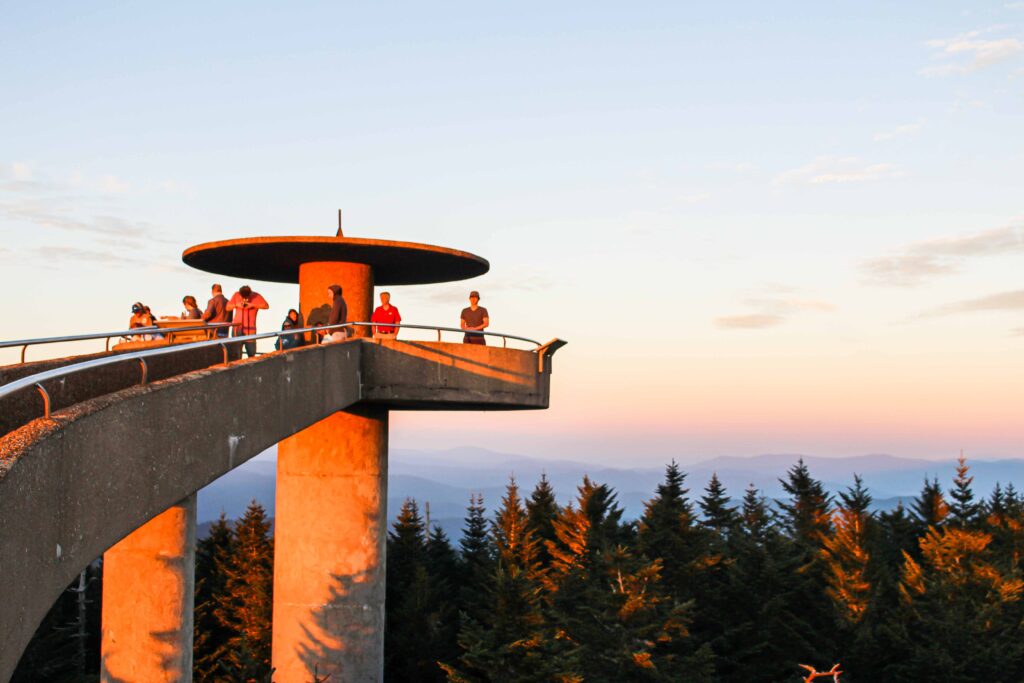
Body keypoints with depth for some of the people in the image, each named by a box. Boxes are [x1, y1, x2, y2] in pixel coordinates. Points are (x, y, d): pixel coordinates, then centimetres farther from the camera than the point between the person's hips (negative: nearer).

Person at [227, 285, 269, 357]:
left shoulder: (256, 296, -2)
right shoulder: (236, 295, 4)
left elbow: (266, 306, -12)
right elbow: (228, 307, 7)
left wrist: (252, 305, -19)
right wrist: (236, 305, -13)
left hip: (250, 328, -1)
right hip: (237, 327, 1)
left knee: (251, 353, -2)